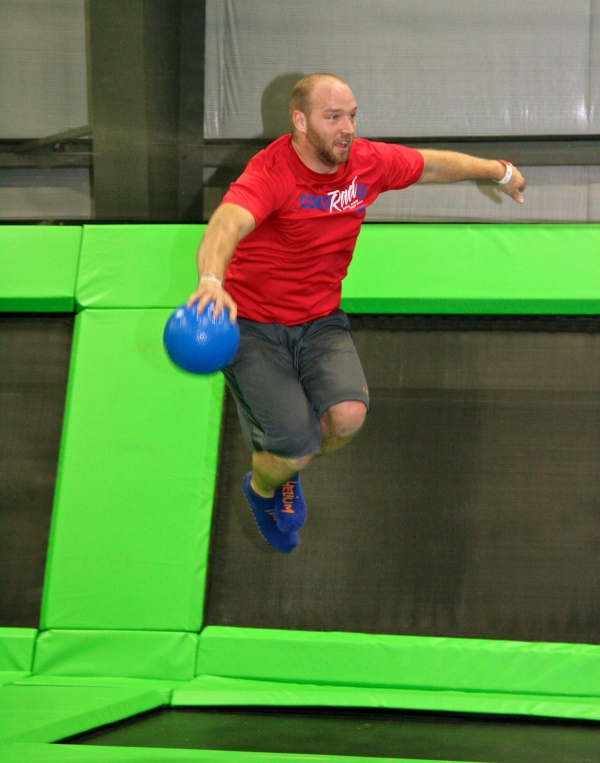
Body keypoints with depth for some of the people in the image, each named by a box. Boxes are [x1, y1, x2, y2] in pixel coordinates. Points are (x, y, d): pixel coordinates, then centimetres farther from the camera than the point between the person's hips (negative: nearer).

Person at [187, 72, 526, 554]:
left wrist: (500, 171, 30)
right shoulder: (271, 174, -25)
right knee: (295, 450, -14)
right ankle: (261, 488, 27)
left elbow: (434, 165, 15)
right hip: (254, 326, -5)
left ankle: (286, 473, 14)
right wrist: (212, 281, -65)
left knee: (349, 415, -22)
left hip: (320, 322, 5)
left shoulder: (368, 162, -5)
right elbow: (227, 224, -44)